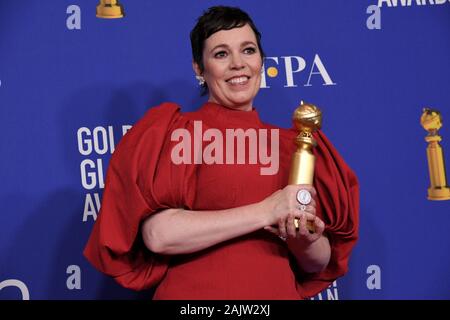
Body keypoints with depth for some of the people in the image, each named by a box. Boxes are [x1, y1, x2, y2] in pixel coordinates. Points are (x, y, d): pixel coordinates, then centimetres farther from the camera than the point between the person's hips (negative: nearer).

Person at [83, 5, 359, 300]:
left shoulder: (292, 144, 5)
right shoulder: (172, 132, -5)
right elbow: (157, 234, -18)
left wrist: (305, 243, -13)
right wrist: (264, 212, -20)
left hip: (280, 292, 4)